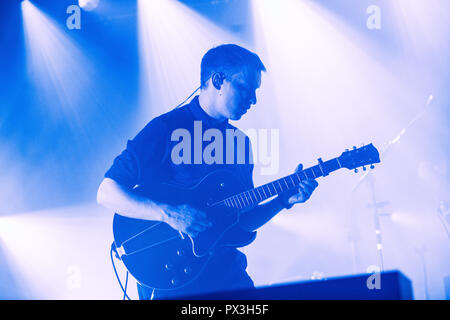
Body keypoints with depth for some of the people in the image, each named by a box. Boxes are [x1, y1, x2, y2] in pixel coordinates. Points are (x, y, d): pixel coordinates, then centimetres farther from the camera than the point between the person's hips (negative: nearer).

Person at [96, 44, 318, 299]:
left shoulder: (240, 141, 13)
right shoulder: (165, 129, -6)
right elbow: (106, 193, -12)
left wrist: (284, 201, 1)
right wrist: (168, 213, -23)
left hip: (226, 267, 6)